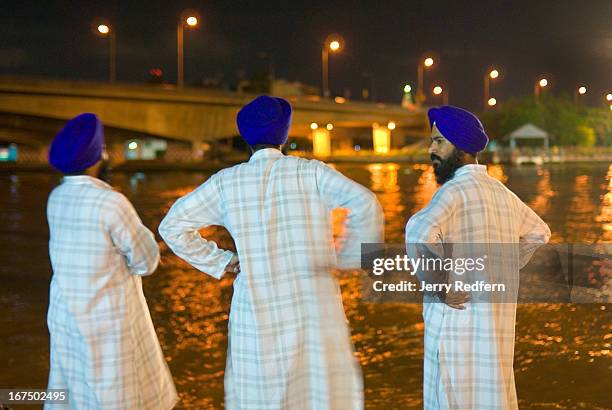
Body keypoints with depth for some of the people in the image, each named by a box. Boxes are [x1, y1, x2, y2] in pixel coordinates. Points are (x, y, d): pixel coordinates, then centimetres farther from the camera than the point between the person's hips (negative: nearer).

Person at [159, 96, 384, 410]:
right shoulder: (310, 172, -2)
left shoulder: (226, 181, 3)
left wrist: (220, 262, 7)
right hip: (314, 304, -1)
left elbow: (172, 227, 5)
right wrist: (351, 257, 0)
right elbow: (365, 204, -13)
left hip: (259, 307, 1)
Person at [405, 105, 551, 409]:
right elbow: (538, 233, 28)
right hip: (495, 324, 8)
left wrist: (439, 287, -21)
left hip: (457, 320, -8)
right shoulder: (501, 192, 11)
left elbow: (419, 233, -34)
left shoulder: (455, 190, -14)